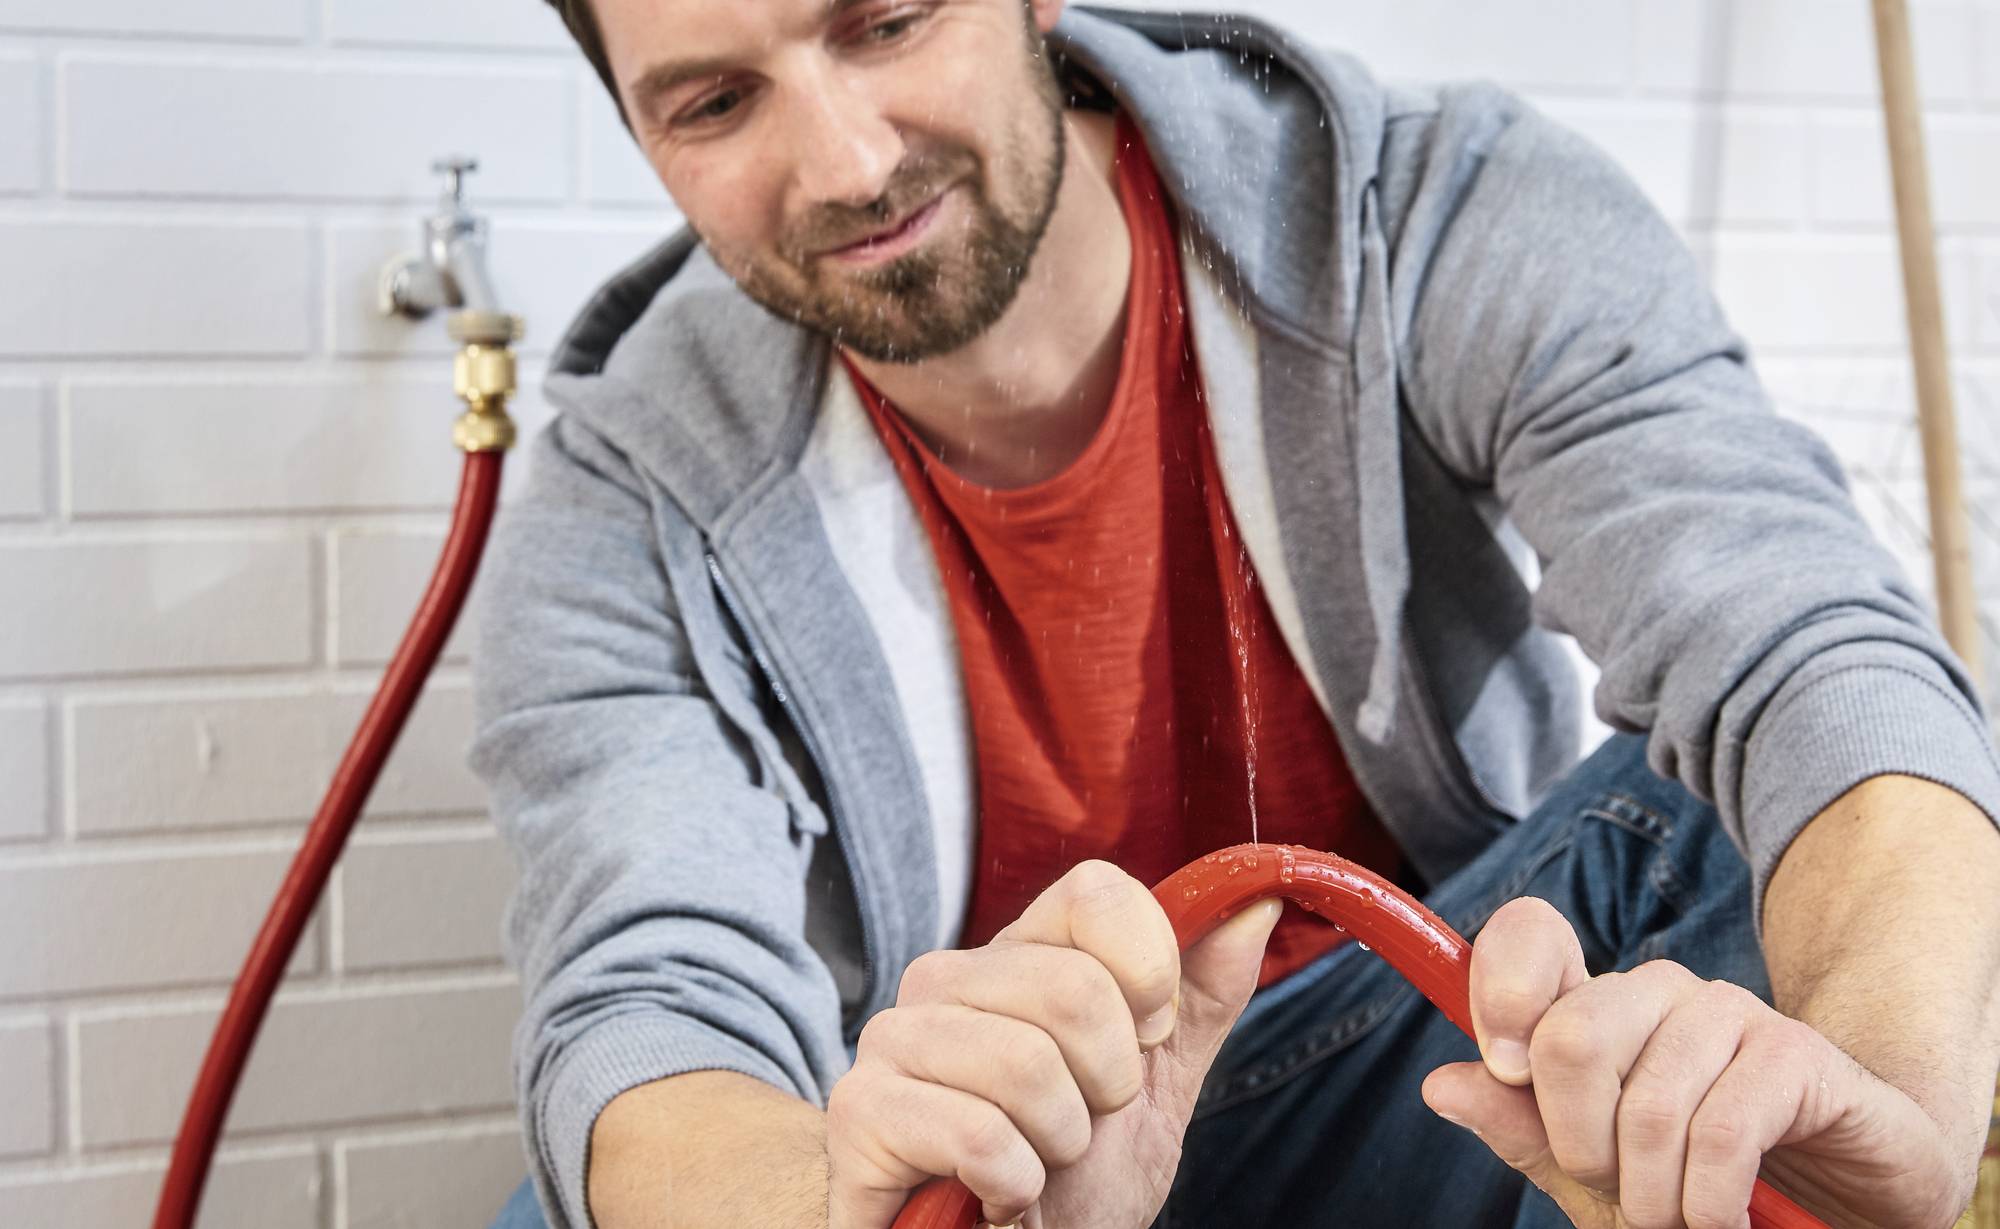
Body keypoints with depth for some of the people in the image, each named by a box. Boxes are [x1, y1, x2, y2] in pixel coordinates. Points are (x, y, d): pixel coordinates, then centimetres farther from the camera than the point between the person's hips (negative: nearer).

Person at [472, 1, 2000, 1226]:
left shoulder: (1443, 222, -18)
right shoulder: (629, 520, -16)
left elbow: (1816, 655, -30)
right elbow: (649, 1011, -28)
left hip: (1430, 1068, 1)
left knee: (1733, 825, -27)